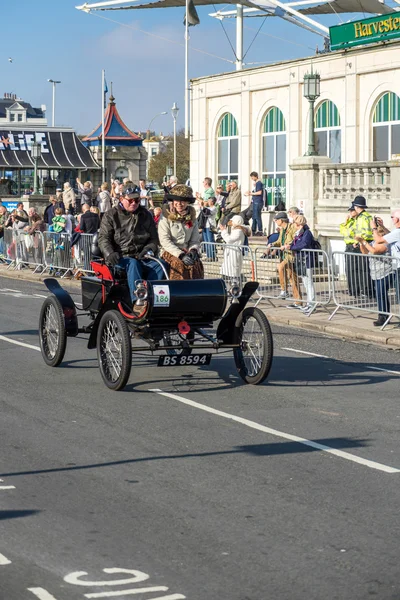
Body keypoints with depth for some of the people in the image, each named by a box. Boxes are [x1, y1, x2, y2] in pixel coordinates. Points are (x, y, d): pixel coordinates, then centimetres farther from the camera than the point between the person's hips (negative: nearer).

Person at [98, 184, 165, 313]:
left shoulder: (145, 215, 19)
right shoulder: (111, 216, 9)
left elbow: (154, 238, 19)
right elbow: (103, 238, 0)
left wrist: (149, 250, -5)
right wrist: (110, 254, -20)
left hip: (141, 256, 3)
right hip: (120, 257, -3)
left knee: (160, 265, -28)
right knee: (133, 264, -38)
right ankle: (137, 301, -53)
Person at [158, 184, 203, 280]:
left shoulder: (191, 217, 13)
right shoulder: (166, 216, 0)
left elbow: (195, 240, 13)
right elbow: (164, 241, -8)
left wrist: (193, 250, -10)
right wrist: (181, 255, -17)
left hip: (187, 252, 4)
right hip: (170, 252, -4)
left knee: (197, 264, -22)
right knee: (179, 264, -29)